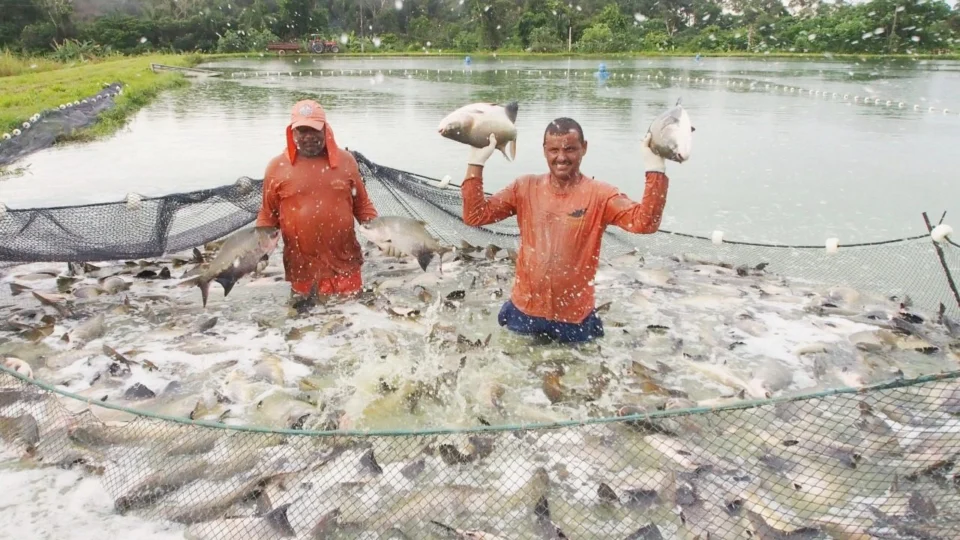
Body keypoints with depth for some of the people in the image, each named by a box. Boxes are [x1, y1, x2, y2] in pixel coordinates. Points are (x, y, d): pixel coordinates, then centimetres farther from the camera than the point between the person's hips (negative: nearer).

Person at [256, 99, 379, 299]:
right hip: (302, 269, 0)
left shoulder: (346, 160, 4)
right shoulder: (277, 166, 1)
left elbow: (362, 205, 11)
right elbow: (268, 215, 7)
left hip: (345, 266, 1)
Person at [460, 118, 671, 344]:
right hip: (524, 311, 2)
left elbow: (644, 222, -25)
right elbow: (475, 216, -7)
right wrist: (475, 164, -15)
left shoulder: (600, 195, -11)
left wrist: (655, 170, -35)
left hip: (575, 318, -2)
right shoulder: (525, 188, -3)